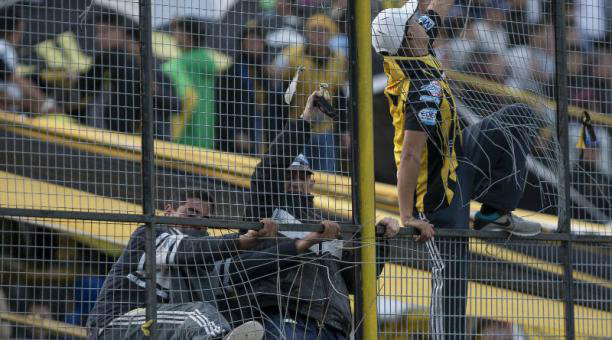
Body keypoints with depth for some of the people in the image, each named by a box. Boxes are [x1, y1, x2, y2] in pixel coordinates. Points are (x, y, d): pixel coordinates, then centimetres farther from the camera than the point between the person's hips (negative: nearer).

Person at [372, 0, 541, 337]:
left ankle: (496, 214, 9)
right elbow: (410, 155, -31)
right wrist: (407, 216, -29)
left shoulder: (407, 55, -5)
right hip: (440, 188, -10)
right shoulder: (425, 88, -30)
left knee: (518, 118, 14)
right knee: (450, 275, -8)